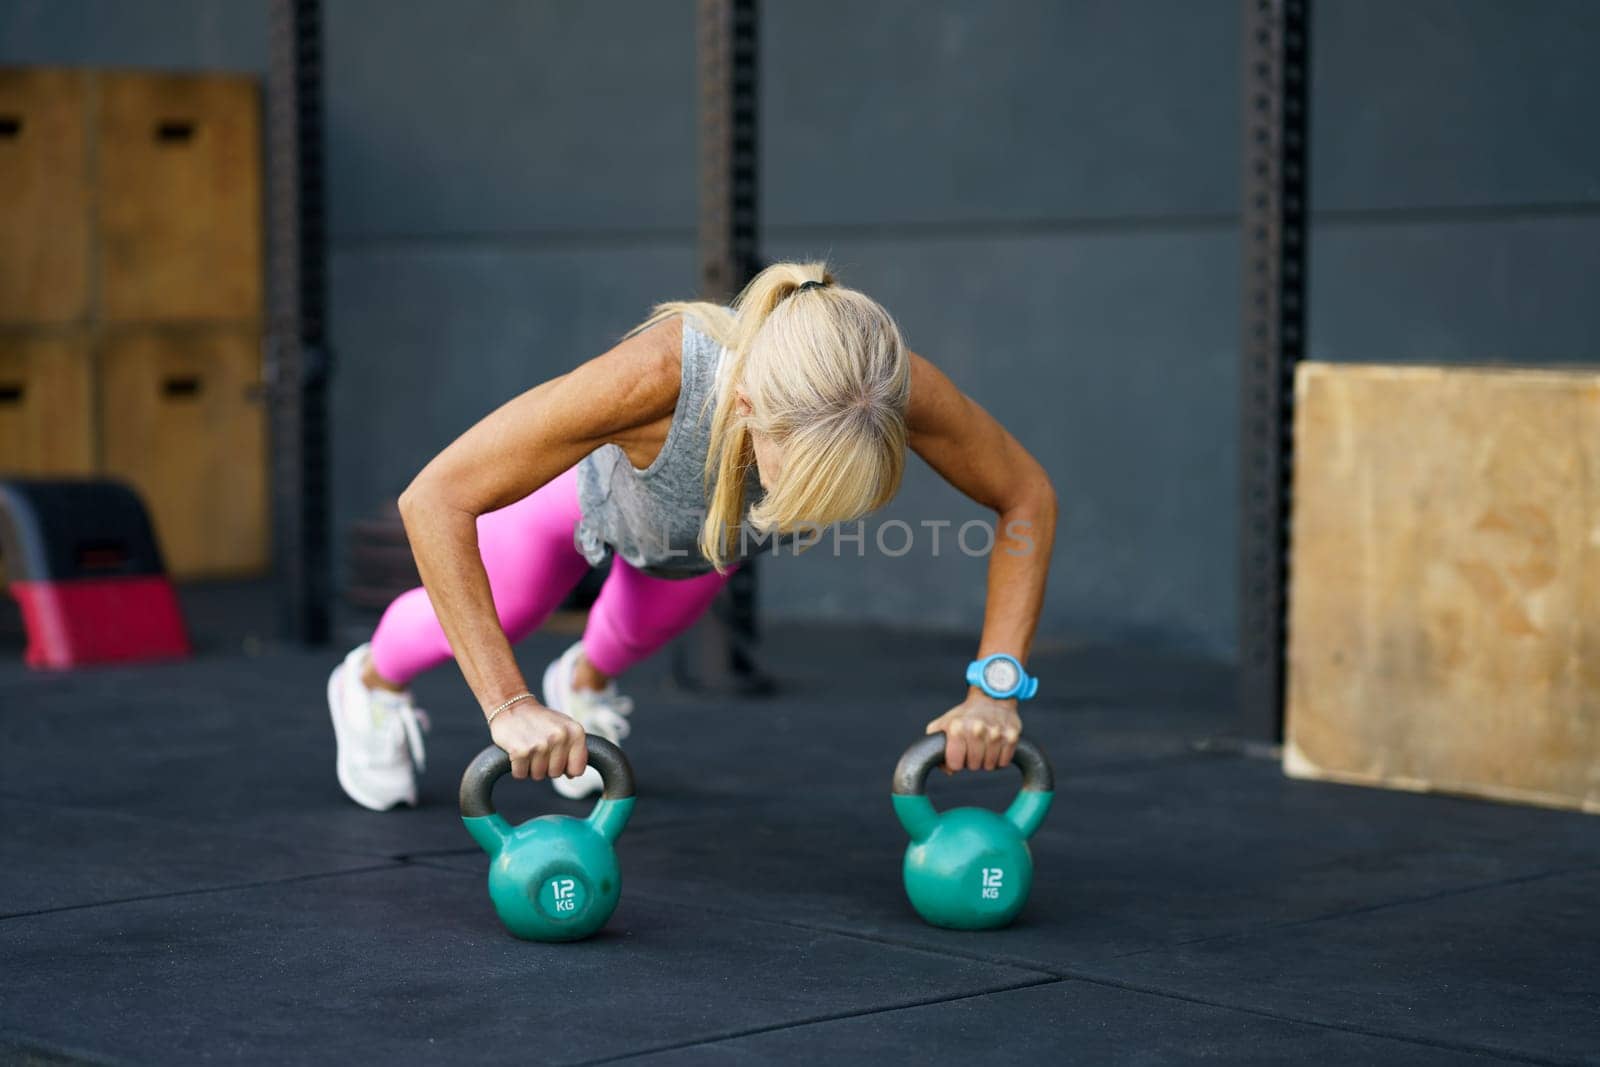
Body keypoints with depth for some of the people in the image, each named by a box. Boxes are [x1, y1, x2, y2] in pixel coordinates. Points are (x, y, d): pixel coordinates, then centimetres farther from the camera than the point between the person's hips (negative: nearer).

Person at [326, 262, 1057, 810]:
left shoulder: (883, 380, -46)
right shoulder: (653, 375, -53)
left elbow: (1027, 497, -28)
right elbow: (434, 499, -48)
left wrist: (996, 686, -37)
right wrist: (507, 705, -52)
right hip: (590, 465, -3)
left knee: (649, 622, 34)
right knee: (501, 608, 27)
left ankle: (587, 678, 70)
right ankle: (373, 679, 61)